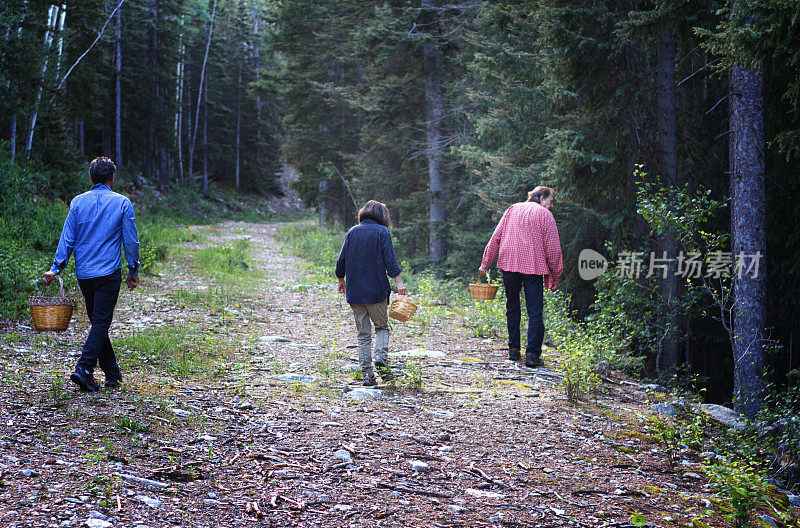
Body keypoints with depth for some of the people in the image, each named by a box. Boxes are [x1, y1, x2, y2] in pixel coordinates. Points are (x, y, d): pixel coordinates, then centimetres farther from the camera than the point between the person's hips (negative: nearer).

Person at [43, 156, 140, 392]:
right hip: (109, 273, -3)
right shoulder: (122, 203, -1)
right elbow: (131, 240, 1)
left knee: (98, 322, 14)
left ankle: (112, 373, 19)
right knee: (101, 323, -4)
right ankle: (84, 369, -20)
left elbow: (67, 238, 2)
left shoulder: (78, 202, 5)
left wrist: (55, 268, 5)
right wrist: (133, 271, 9)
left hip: (84, 274, 4)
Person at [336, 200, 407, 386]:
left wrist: (341, 280, 24)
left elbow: (341, 259, 11)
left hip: (354, 291, 3)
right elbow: (389, 259, -12)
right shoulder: (382, 232, -2)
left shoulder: (352, 232, 10)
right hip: (376, 290, -3)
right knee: (382, 327, 13)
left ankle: (367, 373, 3)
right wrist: (398, 281, -13)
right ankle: (381, 358, -12)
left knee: (363, 333, 8)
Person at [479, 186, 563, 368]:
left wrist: (485, 263, 16)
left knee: (512, 307, 15)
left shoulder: (512, 210, 16)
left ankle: (513, 350, 16)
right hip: (533, 267, -4)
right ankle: (532, 353, -11)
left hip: (509, 264, 4)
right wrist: (555, 276, 5)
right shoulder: (545, 215, 3)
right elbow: (552, 248, -1)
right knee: (535, 311, -4)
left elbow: (496, 238, 13)